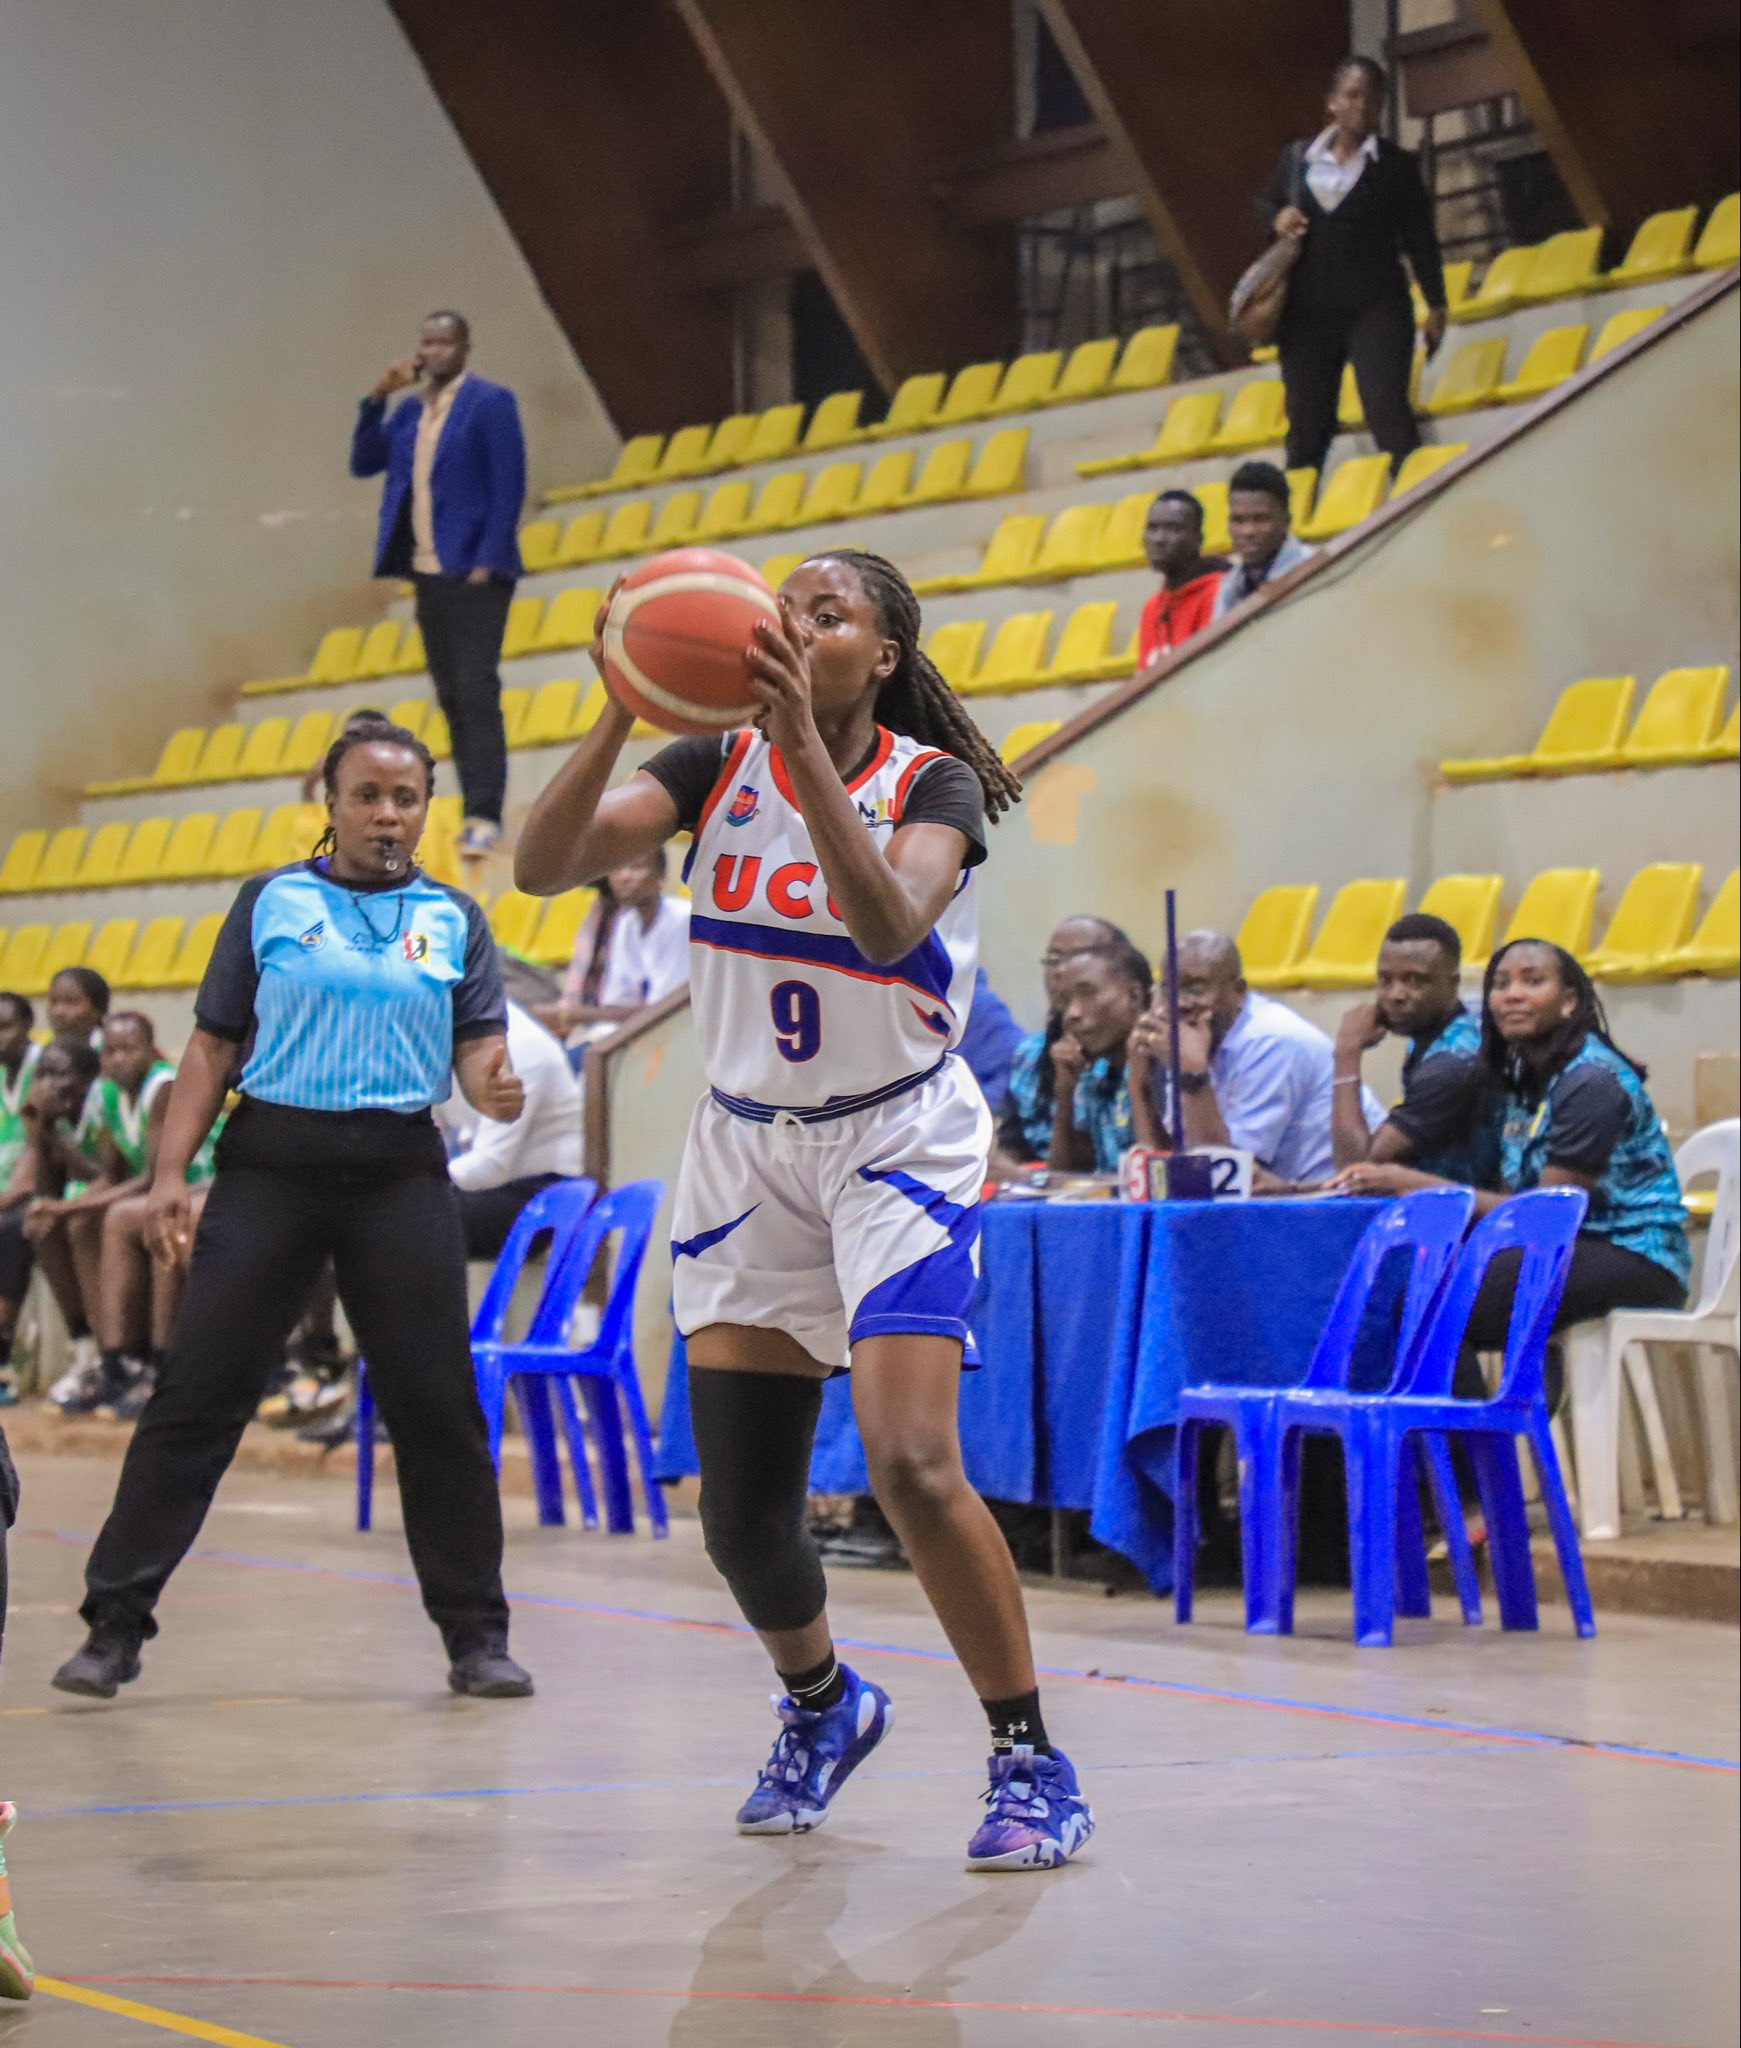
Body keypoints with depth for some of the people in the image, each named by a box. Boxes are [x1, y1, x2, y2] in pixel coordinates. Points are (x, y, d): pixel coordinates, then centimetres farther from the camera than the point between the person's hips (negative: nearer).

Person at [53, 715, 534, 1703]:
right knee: (198, 1391, -4)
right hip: (272, 1158, -1)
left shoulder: (454, 918, 11)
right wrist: (171, 1170, -3)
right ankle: (115, 1622, 0)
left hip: (400, 1168, 1)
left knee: (437, 1402, 0)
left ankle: (477, 1633, 10)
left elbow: (480, 1044, 6)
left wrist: (493, 1083, -18)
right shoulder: (272, 902, 7)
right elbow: (214, 1044, 6)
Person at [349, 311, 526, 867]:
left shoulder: (490, 403, -5)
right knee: (451, 696, 7)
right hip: (428, 572, 7)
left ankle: (485, 816, -12)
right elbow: (364, 463, 12)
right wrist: (377, 399, 0)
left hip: (474, 573, -7)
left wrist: (486, 562, -16)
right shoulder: (409, 413, 15)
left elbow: (509, 486, -10)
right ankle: (475, 810, 10)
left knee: (476, 692, -11)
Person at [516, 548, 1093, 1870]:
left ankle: (1032, 1763, -7)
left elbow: (888, 925, -33)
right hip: (748, 1151, 4)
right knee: (739, 1512, 6)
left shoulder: (935, 784, -12)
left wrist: (805, 742, -38)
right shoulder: (717, 766, -2)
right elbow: (544, 867, -15)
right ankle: (822, 1708, 36)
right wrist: (622, 714, -28)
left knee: (913, 1466, -22)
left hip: (899, 1149, -4)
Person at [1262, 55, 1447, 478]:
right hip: (1308, 311, 3)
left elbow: (1420, 239, 4)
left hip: (1376, 305, -3)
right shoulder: (1295, 158, 8)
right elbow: (1264, 204, 23)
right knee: (1306, 419, 7)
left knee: (1386, 407, -16)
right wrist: (1277, 218, -1)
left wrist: (1435, 304, 0)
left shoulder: (1396, 166, 3)